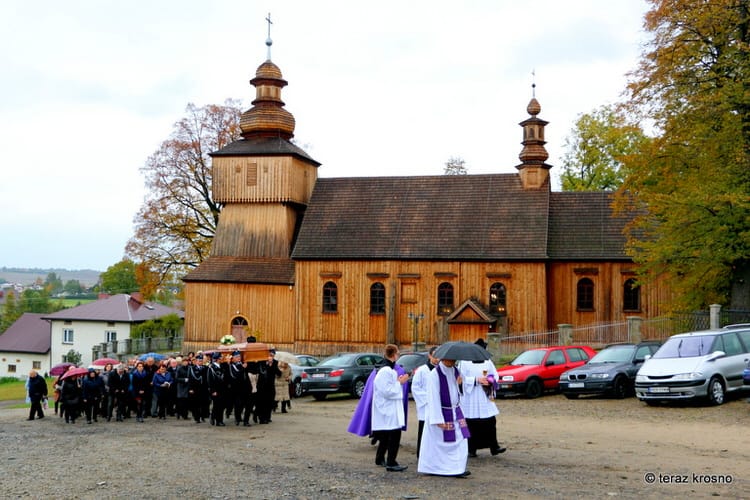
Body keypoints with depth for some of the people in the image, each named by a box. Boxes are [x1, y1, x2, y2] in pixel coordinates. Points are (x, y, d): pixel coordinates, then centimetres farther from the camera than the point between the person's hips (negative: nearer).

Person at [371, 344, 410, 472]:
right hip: (388, 409, -11)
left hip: (389, 409, 11)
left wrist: (399, 381, 10)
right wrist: (400, 382, -13)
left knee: (386, 436, 20)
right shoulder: (385, 372, -21)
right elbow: (387, 391, -22)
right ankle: (391, 463, -6)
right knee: (394, 434, -9)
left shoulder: (391, 370, 13)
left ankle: (380, 459, 32)